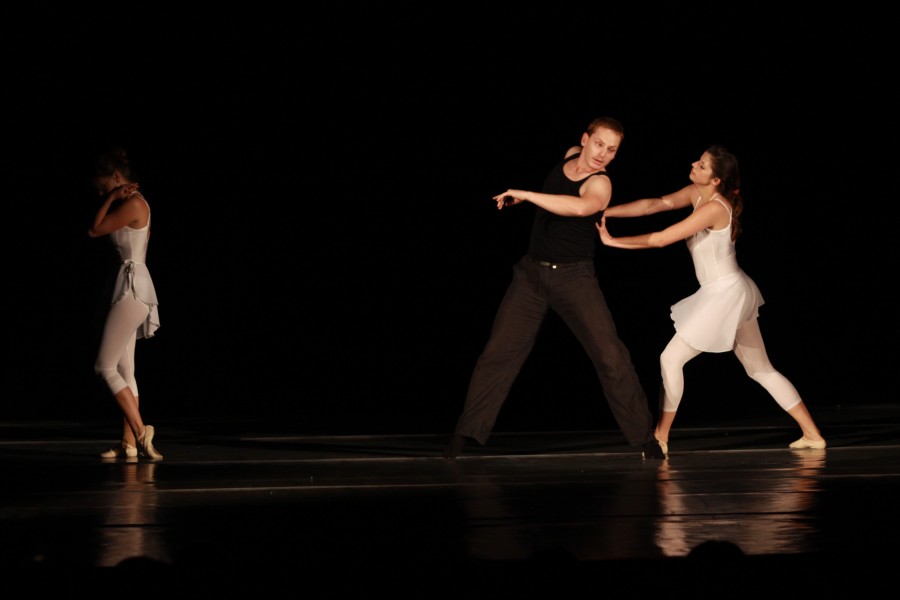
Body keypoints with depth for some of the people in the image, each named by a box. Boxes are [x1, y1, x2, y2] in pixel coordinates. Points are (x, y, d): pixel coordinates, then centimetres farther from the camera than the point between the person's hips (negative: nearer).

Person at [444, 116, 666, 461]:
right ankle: (467, 433, 5)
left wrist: (525, 195, -36)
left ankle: (644, 436, -2)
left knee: (611, 356, -11)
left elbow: (579, 207, -40)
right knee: (499, 352, -2)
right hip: (532, 273, 5)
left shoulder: (600, 184, -16)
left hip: (574, 277, -5)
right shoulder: (570, 156, 3)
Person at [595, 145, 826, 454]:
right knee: (761, 370, 14)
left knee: (671, 359, -1)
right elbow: (655, 204, 0)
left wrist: (612, 241, -14)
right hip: (735, 293, 10)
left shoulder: (713, 208, -22)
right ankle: (811, 433, 14)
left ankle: (660, 438, 6)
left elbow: (660, 239, -20)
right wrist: (607, 211, -9)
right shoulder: (697, 193, 4)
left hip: (724, 296, -10)